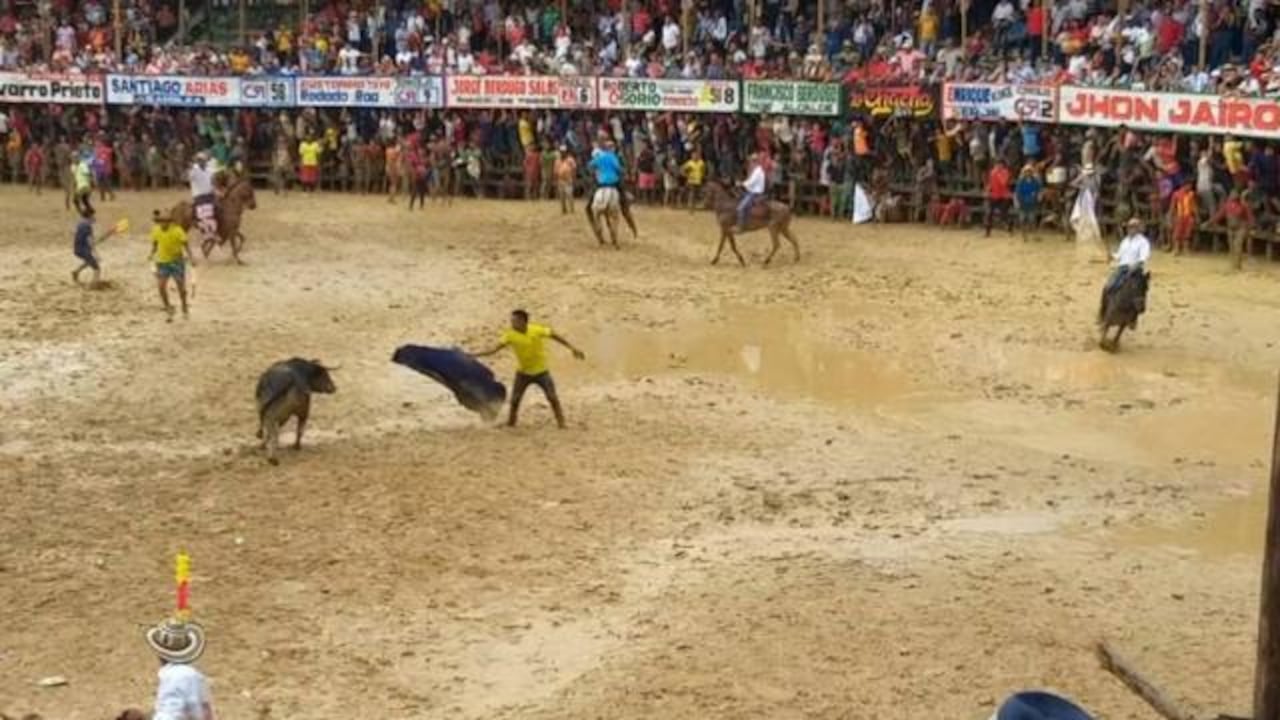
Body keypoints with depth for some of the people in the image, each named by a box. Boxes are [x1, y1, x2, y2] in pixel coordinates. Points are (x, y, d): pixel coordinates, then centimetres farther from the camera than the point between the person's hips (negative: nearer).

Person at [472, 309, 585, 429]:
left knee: (552, 397, -7)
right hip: (523, 372, 1)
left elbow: (556, 336, -10)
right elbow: (495, 350, -18)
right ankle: (510, 425, 12)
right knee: (514, 400, -2)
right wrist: (475, 355, -28)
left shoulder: (537, 330, -19)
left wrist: (572, 348, -13)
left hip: (541, 371, -1)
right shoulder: (510, 335, -15)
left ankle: (561, 423, 4)